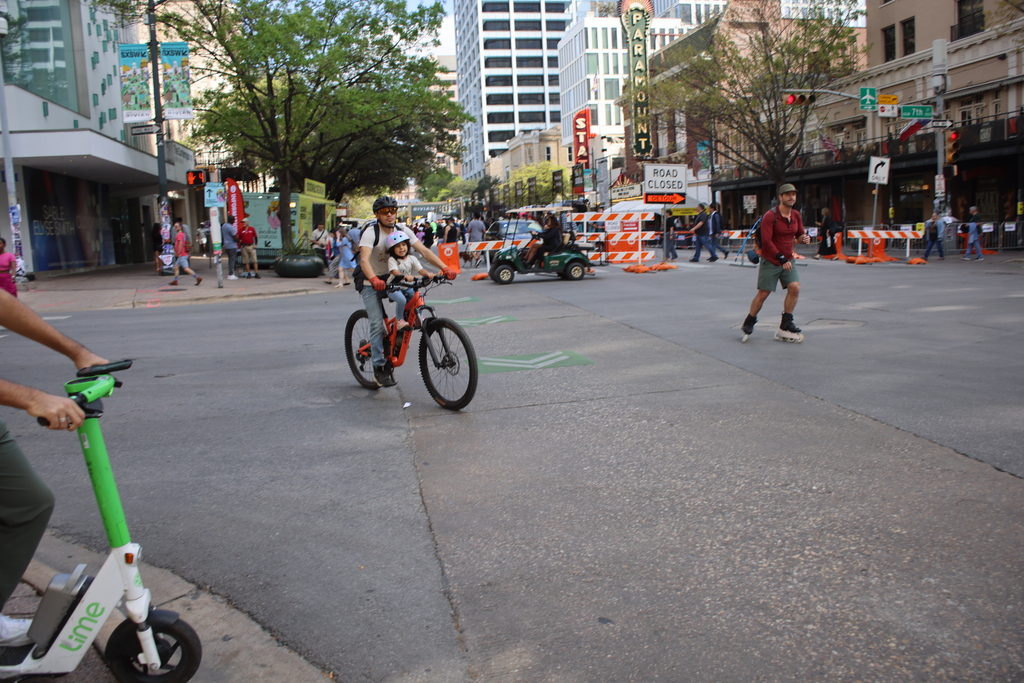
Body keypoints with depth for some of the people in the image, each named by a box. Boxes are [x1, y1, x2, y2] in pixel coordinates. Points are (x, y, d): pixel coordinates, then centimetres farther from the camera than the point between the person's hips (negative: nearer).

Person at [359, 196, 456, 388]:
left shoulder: (403, 231, -6)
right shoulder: (371, 232, -20)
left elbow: (424, 251, -15)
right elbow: (364, 259, -35)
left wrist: (444, 267, -30)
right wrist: (374, 279, -54)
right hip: (371, 282, -4)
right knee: (377, 323, -15)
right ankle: (379, 367, -6)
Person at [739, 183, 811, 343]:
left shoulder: (796, 215, 6)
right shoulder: (770, 216, -14)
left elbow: (799, 234, 18)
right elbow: (766, 241, -18)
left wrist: (804, 238, -7)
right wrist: (781, 259, -22)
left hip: (788, 260, 6)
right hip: (770, 261, -5)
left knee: (795, 287, -10)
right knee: (763, 294, -2)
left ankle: (785, 325, 0)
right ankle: (748, 323, 18)